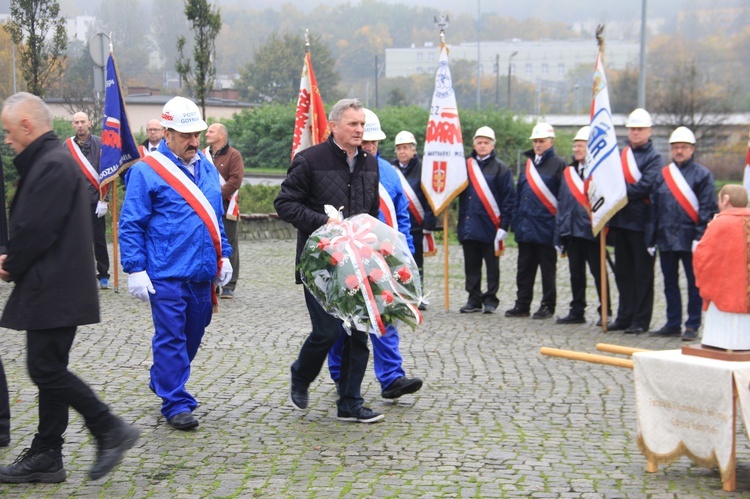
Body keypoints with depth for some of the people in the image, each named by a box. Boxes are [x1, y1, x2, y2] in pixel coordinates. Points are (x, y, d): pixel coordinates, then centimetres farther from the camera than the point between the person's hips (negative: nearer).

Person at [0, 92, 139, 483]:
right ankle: (45, 457, 18)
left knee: (46, 369, -8)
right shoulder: (46, 161, 15)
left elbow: (36, 230, -21)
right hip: (51, 289, 10)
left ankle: (111, 430, 0)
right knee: (48, 370, 12)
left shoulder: (53, 165, -18)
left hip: (54, 292, -10)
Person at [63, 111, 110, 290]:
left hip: (95, 200, -2)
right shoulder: (67, 146, 5)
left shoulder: (99, 144, -1)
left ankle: (103, 276, 12)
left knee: (99, 240, 3)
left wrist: (104, 200, -8)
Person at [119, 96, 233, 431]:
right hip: (167, 274, -7)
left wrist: (223, 255, 17)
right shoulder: (146, 171, -8)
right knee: (171, 337, -3)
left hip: (202, 272, 7)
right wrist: (135, 269, -13)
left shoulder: (207, 168, 12)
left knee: (193, 334, 16)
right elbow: (131, 224, -8)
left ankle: (164, 382, 36)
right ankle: (176, 404, 6)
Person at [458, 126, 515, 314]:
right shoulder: (466, 166, 11)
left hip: (490, 226, -4)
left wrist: (504, 226, -10)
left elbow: (508, 198, -4)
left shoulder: (500, 168, -1)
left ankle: (490, 300, 10)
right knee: (471, 265, 8)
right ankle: (474, 299, 16)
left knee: (492, 265, 3)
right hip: (468, 226, 4)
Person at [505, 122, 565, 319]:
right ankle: (522, 305, 16)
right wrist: (515, 220, 12)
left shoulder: (558, 165, -3)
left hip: (546, 227, -6)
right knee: (524, 268, 9)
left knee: (547, 268, 3)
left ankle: (548, 306, 10)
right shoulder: (528, 163, 16)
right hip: (525, 227, 6)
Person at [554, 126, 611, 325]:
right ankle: (577, 311, 17)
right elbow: (561, 202, 15)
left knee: (598, 272, 1)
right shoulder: (568, 172, 14)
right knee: (576, 273, 11)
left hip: (591, 231, -6)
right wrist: (559, 232, 11)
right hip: (572, 231, 6)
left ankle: (605, 312, 8)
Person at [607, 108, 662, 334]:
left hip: (641, 222, -7)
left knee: (642, 272, 0)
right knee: (623, 271, 11)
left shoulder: (654, 157, -5)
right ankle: (625, 316, 19)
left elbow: (645, 188, -17)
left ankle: (641, 320, 5)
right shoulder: (621, 154, 15)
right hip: (620, 220, 7)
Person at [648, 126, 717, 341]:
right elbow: (654, 206, 13)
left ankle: (692, 327, 8)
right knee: (670, 283, 11)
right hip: (666, 239, 5)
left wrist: (700, 237, -14)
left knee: (694, 284, 1)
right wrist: (652, 237, 8)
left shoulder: (702, 174, -2)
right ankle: (673, 324, 20)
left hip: (689, 240, -5)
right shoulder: (663, 174, 11)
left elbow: (708, 208, -7)